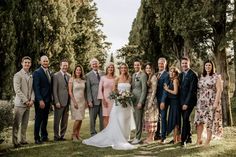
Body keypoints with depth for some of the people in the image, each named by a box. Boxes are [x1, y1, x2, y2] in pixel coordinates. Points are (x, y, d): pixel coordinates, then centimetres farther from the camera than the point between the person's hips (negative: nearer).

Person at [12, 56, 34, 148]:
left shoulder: (31, 76, 15)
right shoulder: (18, 75, -4)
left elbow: (32, 89, 12)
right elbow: (17, 90, -11)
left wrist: (32, 100, -4)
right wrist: (25, 101, -14)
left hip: (28, 104, 6)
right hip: (20, 103, -6)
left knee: (25, 124, 10)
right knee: (16, 124, -4)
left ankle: (23, 140, 17)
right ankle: (15, 142, 0)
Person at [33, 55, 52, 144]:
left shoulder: (49, 72, 14)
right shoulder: (37, 72, -8)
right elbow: (36, 88, -14)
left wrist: (51, 99, 8)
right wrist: (40, 100, -19)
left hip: (47, 100, 6)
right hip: (40, 101, -6)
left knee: (45, 119, 13)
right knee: (38, 119, 0)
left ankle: (44, 136, 22)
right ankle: (37, 138, 8)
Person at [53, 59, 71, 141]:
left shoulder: (69, 76, 11)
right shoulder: (56, 76, -5)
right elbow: (54, 90, -9)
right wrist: (57, 102, -14)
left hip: (67, 102, 6)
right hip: (59, 102, -5)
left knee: (65, 121, 11)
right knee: (57, 120, 3)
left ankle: (62, 136, 20)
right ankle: (56, 136, 14)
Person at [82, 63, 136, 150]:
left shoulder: (129, 78, 9)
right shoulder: (117, 79, 0)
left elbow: (130, 90, 13)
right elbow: (113, 91, 1)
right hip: (119, 102, -4)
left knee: (126, 122, 7)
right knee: (118, 122, -5)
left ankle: (123, 139, 18)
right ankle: (119, 142, 0)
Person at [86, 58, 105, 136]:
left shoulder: (103, 74, 12)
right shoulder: (88, 75, 1)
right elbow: (88, 89, -3)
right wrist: (90, 101, -11)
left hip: (103, 99, 3)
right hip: (94, 100, -3)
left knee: (103, 118, 7)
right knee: (92, 118, 3)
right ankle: (93, 133, 14)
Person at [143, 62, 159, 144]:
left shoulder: (153, 77, -7)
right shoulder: (146, 77, 14)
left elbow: (154, 91, -12)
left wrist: (150, 102, -15)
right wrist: (145, 101, 7)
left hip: (151, 99, -7)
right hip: (146, 99, 7)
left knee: (151, 117, -3)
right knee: (147, 117, 8)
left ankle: (151, 137, 3)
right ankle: (149, 136, 15)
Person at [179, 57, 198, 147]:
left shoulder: (192, 75, -10)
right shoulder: (181, 75, 13)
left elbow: (192, 90, -15)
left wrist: (186, 103, -17)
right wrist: (181, 102, 7)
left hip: (189, 101, -7)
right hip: (182, 101, 7)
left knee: (185, 119, -13)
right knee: (186, 119, 12)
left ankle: (183, 140, -11)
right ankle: (188, 138, 22)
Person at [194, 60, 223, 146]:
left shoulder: (216, 77, -1)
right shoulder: (202, 77, 13)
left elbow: (219, 90, -7)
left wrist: (216, 102, -15)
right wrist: (198, 101, 7)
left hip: (211, 102, -4)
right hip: (201, 102, 4)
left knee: (210, 120, -2)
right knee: (199, 120, -2)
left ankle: (208, 140, 7)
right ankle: (199, 139, 5)